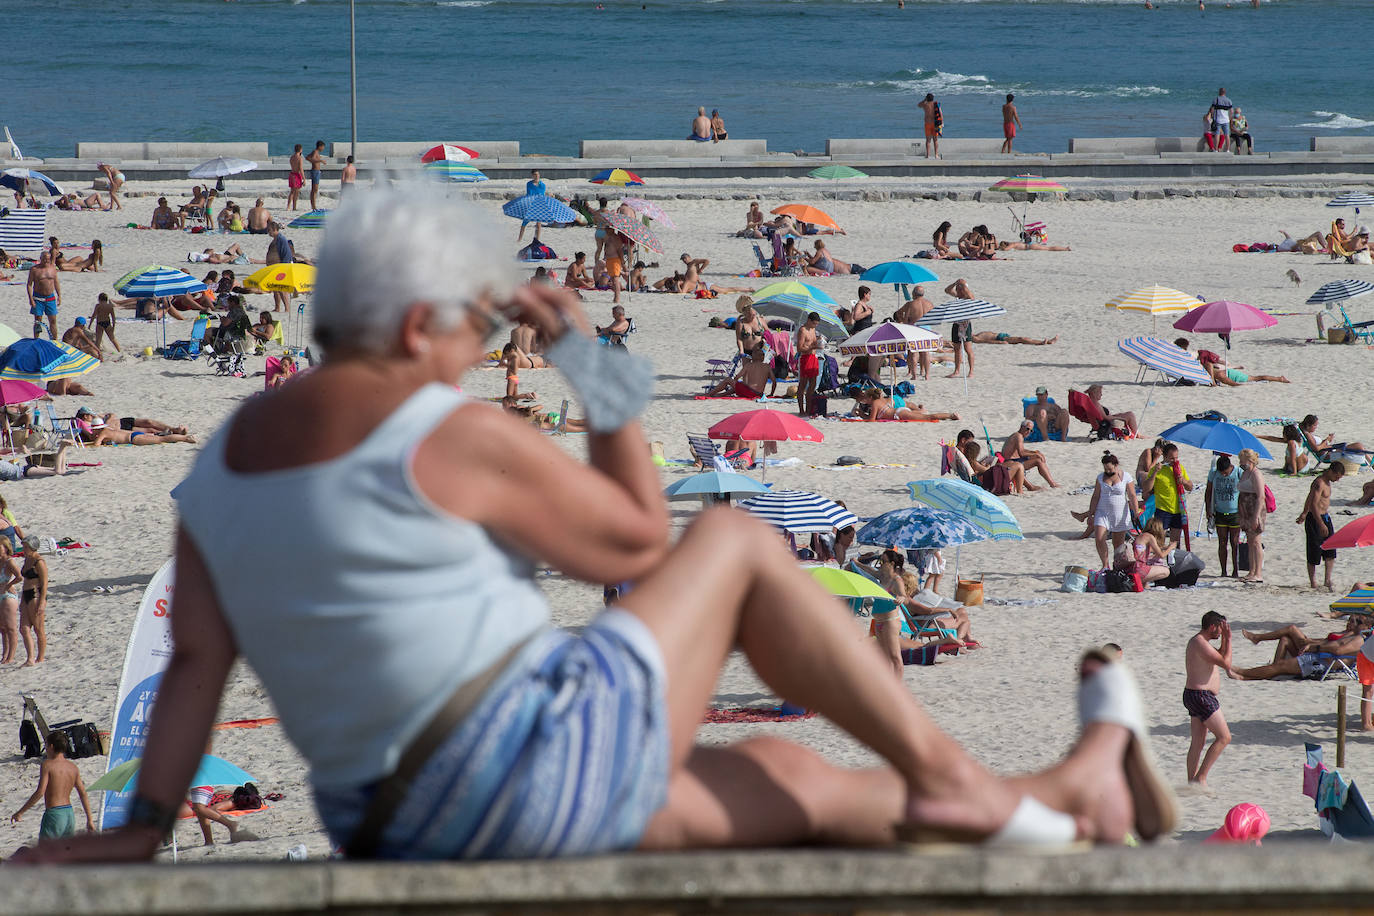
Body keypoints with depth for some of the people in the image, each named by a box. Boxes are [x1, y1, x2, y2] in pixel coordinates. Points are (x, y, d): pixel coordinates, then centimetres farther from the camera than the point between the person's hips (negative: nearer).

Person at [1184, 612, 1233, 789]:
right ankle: (1200, 777, -9)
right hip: (1201, 697, -11)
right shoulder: (1201, 644, -18)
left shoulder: (1197, 641, 15)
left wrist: (1224, 639, 14)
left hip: (1193, 695, 11)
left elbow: (1220, 655, 28)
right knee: (1224, 737, -7)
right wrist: (1228, 639, -10)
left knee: (1198, 742, 12)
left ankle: (1192, 781, 13)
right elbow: (1226, 663, -18)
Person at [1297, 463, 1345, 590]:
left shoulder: (1326, 482, 12)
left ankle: (1327, 580, 7)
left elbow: (1310, 499, 26)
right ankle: (1313, 584, 5)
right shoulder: (1319, 483, -19)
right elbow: (1314, 505, -28)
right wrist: (1321, 524, -33)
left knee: (1330, 553, 4)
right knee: (1313, 556, -1)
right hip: (1315, 519, -9)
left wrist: (1304, 513, 37)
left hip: (1325, 518, 9)